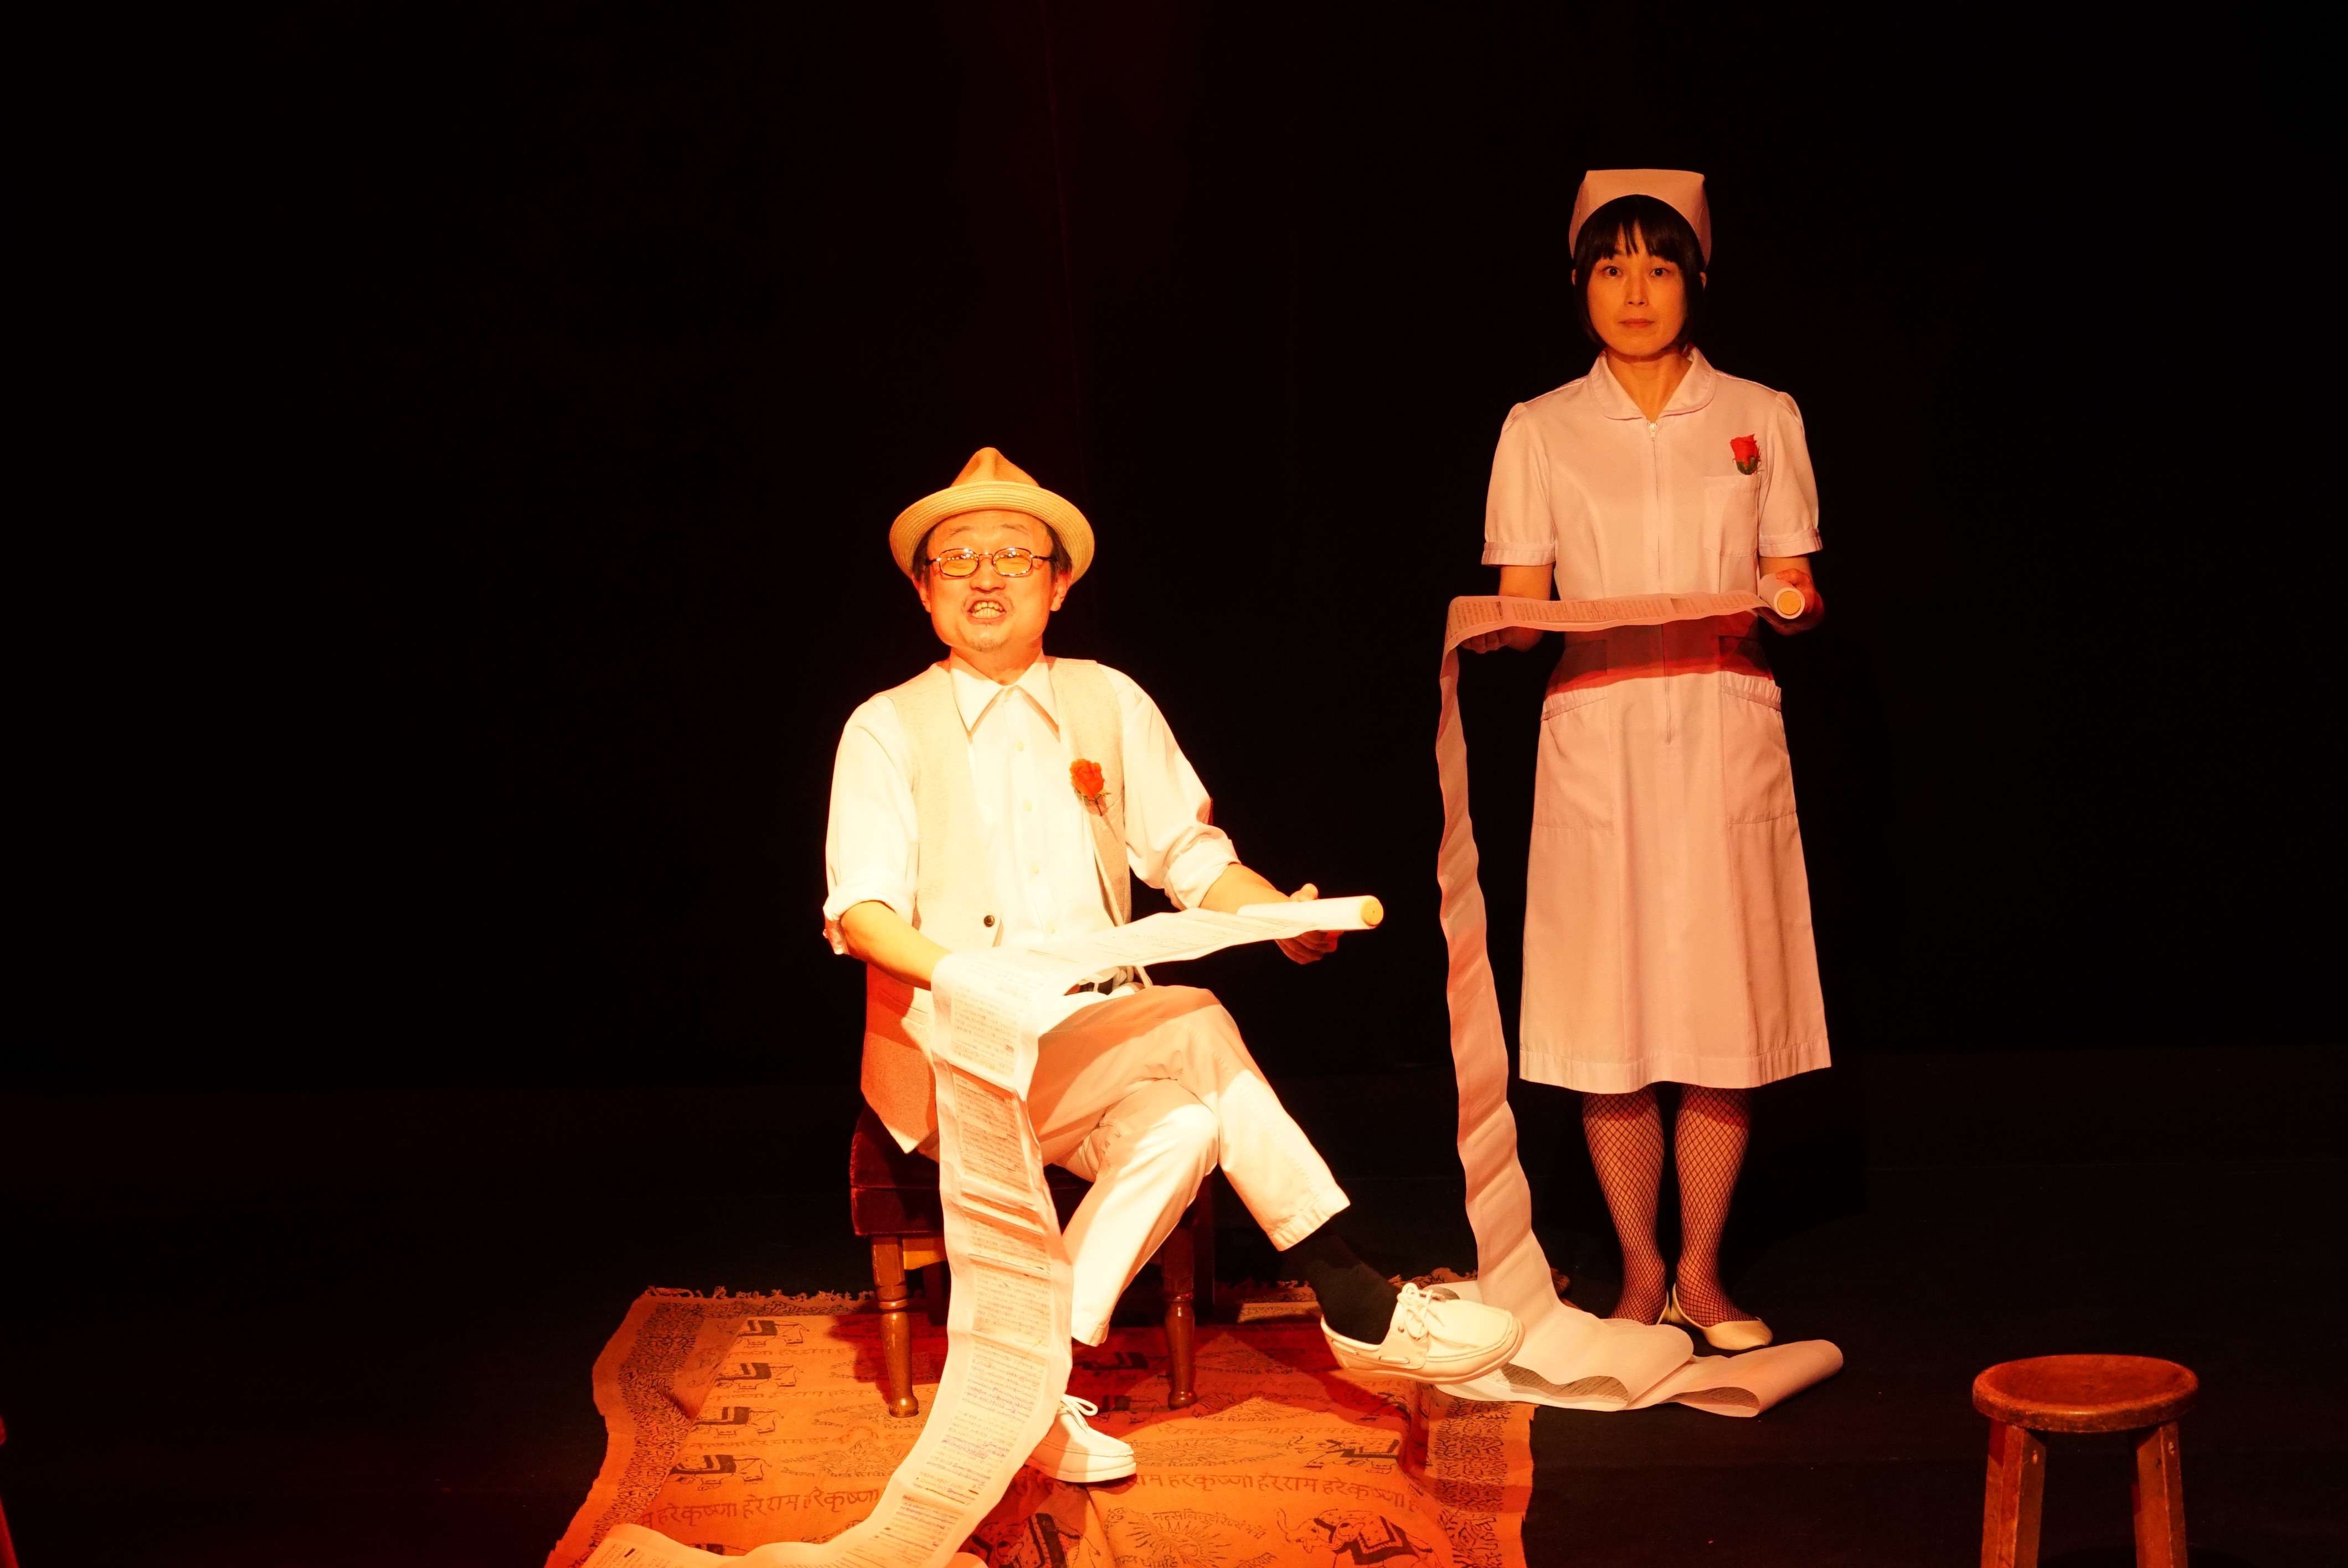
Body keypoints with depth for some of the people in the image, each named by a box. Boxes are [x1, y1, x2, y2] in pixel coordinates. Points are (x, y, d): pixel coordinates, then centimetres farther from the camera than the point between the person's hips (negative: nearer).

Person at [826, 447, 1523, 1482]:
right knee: (1194, 1029, -28)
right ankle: (1355, 1307, -23)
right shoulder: (888, 729, 5)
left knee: (1185, 1119, -31)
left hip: (1105, 1039, 4)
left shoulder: (1109, 703, 15)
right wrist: (954, 969, -29)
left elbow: (1191, 858, 12)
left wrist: (1285, 915, -9)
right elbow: (861, 911, -7)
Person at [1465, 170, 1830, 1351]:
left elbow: (1795, 587, 8)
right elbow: (1521, 600, 5)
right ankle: (1640, 1274, 11)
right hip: (1596, 740, 0)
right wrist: (1505, 629, -17)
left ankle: (1701, 1274, 12)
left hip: (1728, 734, 1)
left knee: (1727, 1008, -1)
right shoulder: (1540, 431, 9)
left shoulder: (1761, 418, 11)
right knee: (1608, 1014, -2)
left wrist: (1786, 607, -15)